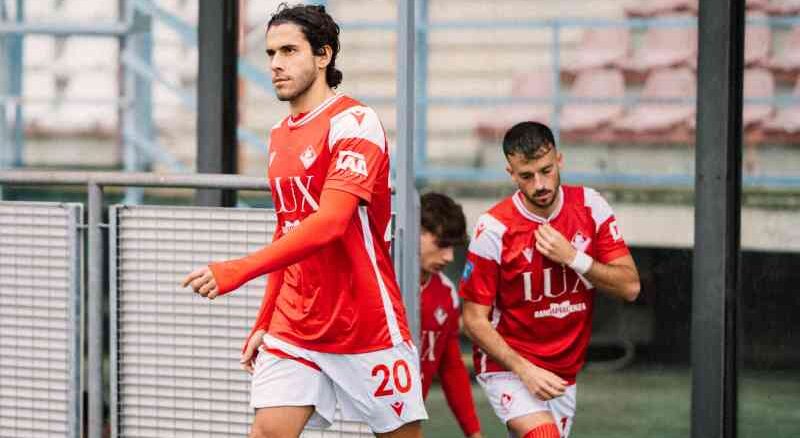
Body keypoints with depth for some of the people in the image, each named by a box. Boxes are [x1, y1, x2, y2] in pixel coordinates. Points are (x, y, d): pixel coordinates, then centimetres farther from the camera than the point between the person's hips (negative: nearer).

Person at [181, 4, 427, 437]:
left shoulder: (352, 122, -13)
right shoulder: (279, 136, 13)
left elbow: (329, 223, -25)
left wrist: (239, 270, -32)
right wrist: (264, 323, 18)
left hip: (368, 328, -6)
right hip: (293, 328, 6)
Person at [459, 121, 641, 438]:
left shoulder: (590, 207, -4)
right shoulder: (494, 229, -15)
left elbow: (630, 287, -6)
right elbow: (475, 320, -11)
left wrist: (573, 257, -19)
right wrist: (524, 369, -21)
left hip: (563, 372, 5)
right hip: (507, 367, -5)